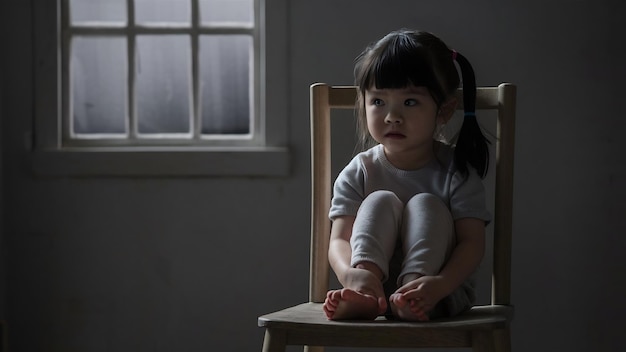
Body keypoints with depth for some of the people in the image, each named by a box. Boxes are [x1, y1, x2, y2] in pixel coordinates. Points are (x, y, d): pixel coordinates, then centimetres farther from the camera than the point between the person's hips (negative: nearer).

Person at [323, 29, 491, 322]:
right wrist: (351, 273, -36)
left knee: (425, 204, -18)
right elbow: (339, 240, -9)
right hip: (374, 284, 1)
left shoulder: (456, 172, -3)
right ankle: (364, 298, -39)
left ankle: (411, 295, -41)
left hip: (442, 295, -1)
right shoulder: (359, 173, 2)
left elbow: (472, 242, -13)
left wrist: (439, 284, -36)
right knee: (380, 201, -17)